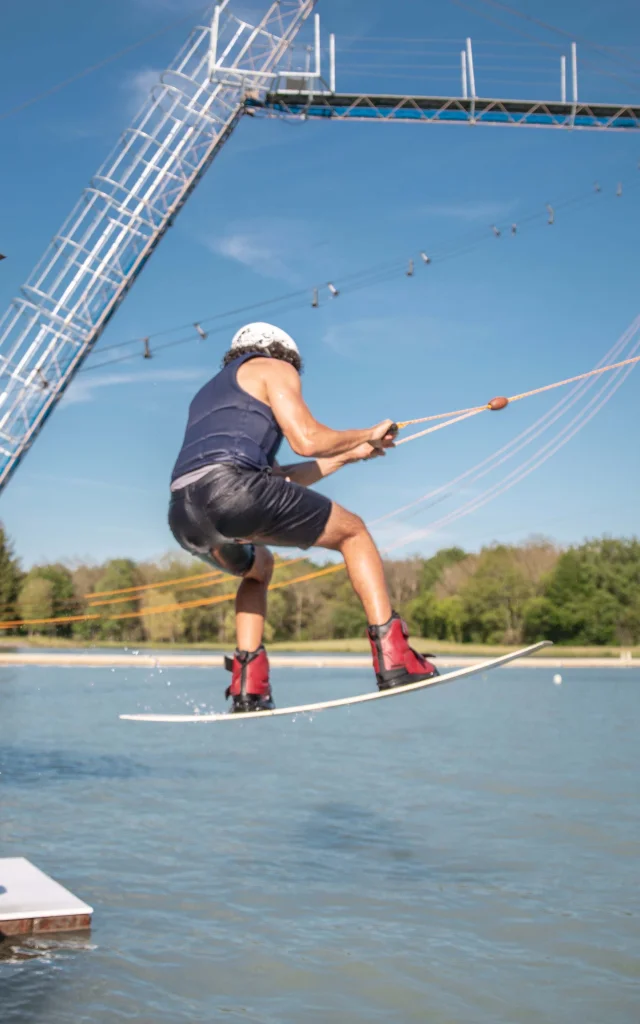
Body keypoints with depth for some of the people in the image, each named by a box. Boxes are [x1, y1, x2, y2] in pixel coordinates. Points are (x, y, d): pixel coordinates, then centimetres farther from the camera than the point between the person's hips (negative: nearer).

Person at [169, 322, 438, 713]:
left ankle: (249, 687, 18)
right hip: (230, 487, -7)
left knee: (258, 567, 36)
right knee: (353, 532, 13)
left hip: (184, 517, 7)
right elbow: (307, 439, 1)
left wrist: (347, 455, 41)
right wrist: (367, 435, 19)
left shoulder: (209, 395, 39)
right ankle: (393, 657, 1)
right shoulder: (274, 367, 18)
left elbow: (278, 481, 35)